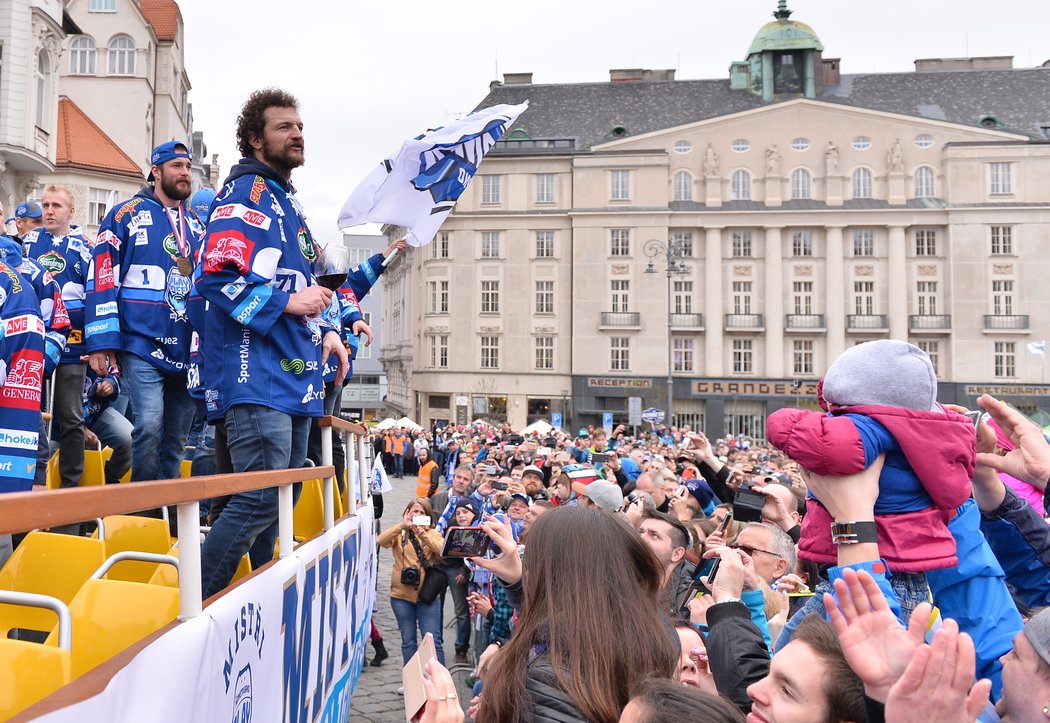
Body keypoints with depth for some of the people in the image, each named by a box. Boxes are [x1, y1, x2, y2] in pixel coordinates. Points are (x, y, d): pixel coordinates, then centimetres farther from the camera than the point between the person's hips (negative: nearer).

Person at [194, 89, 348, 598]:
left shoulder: (287, 199, 23)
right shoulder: (245, 192, -7)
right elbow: (213, 274, -19)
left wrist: (324, 329, 17)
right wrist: (285, 302, -19)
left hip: (295, 373, 10)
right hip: (257, 372, -10)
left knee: (283, 498, 13)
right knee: (262, 498, -16)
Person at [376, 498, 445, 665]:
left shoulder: (432, 533, 7)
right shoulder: (399, 533, 6)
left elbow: (442, 551, -12)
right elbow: (381, 541, -14)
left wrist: (423, 534, -21)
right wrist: (402, 525, -25)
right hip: (402, 595, 1)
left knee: (433, 640, -3)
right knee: (408, 641, 9)